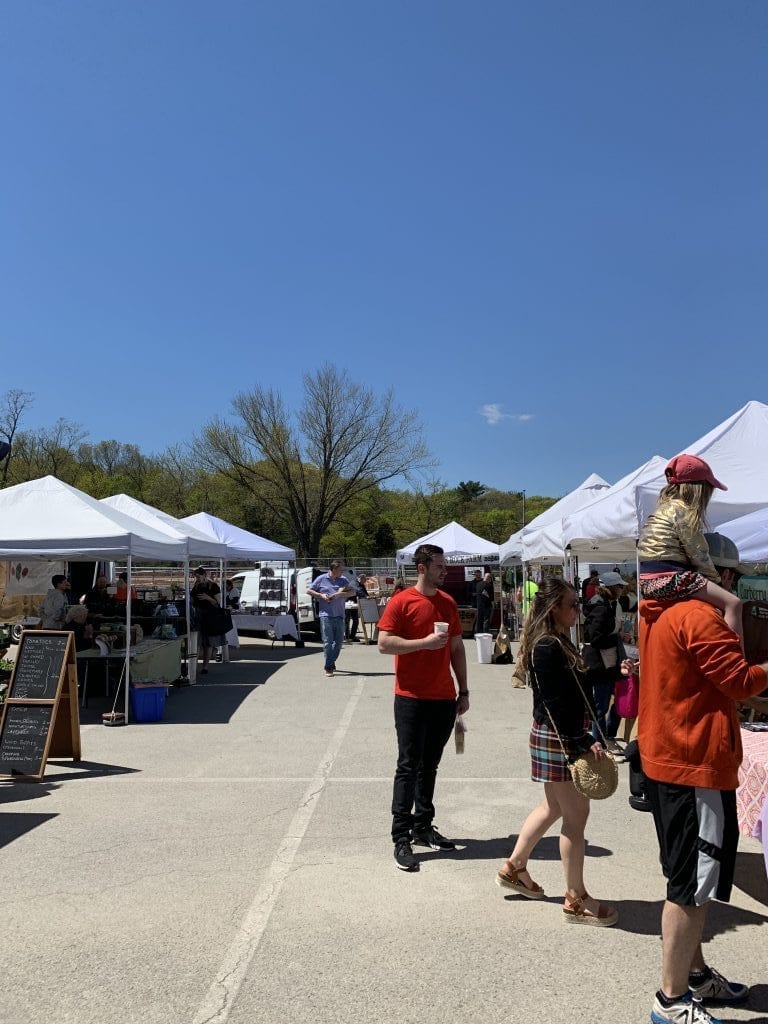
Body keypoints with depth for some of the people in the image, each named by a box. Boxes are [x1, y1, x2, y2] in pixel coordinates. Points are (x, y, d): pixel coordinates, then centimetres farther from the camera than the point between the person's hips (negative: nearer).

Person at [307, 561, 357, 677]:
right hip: (326, 615, -4)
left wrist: (339, 594, -12)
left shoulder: (343, 580, 9)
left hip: (339, 615, 4)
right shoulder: (321, 579, 2)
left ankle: (331, 662, 27)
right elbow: (309, 591, 9)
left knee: (339, 640, 8)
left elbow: (353, 592, 1)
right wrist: (321, 595, -7)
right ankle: (329, 667, -2)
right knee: (327, 641, -6)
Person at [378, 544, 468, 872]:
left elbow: (457, 649, 14)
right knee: (408, 767, -3)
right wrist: (424, 642, -19)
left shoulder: (448, 603, 11)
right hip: (412, 699, -6)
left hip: (444, 699, 6)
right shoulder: (401, 602, -7)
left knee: (429, 766, 14)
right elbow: (384, 643, -13)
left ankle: (423, 827, 25)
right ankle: (401, 838, 2)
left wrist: (463, 691, 12)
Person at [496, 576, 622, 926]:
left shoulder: (559, 643, 11)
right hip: (557, 739, -10)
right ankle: (576, 900, 11)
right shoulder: (547, 648, -21)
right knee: (576, 815, -1)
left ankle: (514, 867, 35)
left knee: (553, 807, 21)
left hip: (564, 737, 10)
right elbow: (556, 705, -24)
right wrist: (586, 741, -23)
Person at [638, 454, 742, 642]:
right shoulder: (683, 511, -8)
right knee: (732, 603, -15)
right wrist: (715, 580, 5)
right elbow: (698, 555, -8)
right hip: (669, 580, -10)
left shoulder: (664, 508, 20)